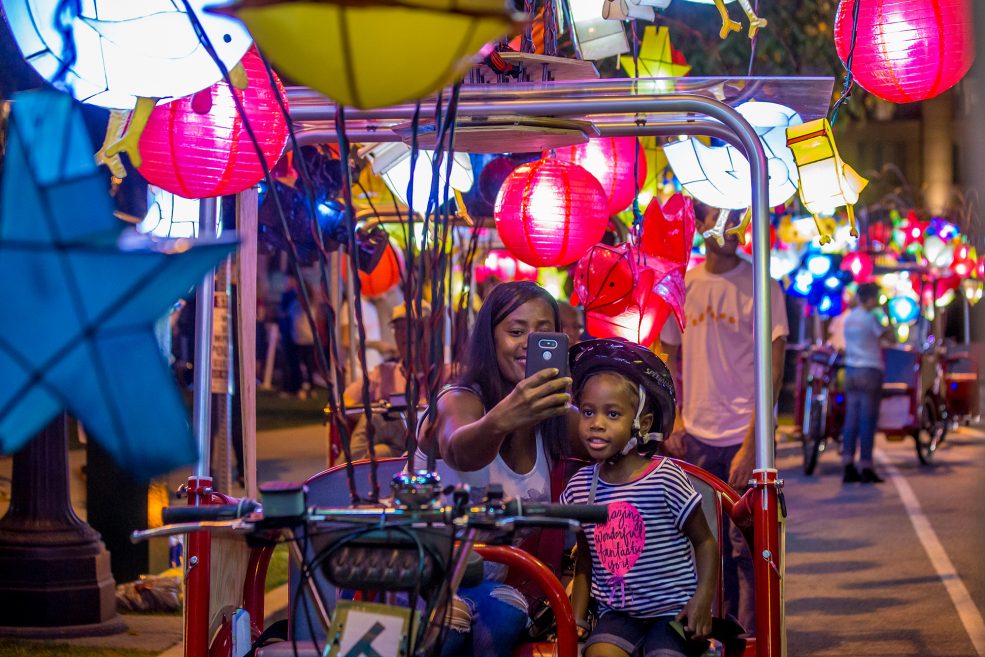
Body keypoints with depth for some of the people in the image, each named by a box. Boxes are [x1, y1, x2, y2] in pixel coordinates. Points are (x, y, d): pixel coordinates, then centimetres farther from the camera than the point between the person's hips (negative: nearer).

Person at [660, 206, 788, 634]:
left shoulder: (760, 286, -6)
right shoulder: (682, 286, 7)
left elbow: (773, 370, -9)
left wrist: (751, 445, -15)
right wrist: (676, 419, 5)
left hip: (744, 439, -4)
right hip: (697, 439, 4)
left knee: (748, 549, -4)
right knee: (713, 547, 14)